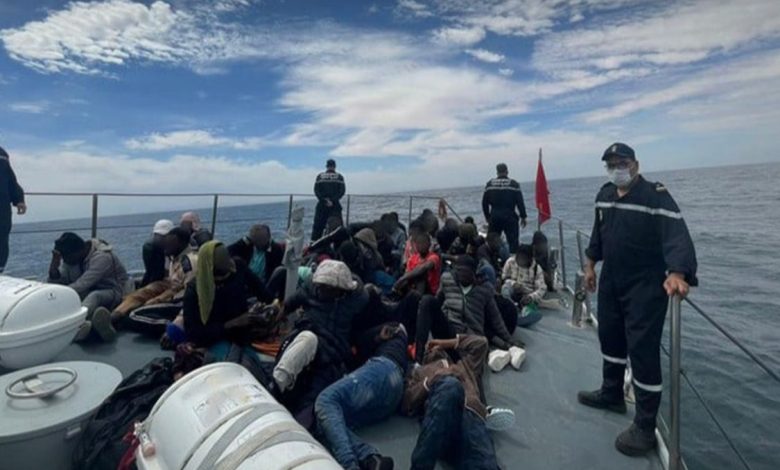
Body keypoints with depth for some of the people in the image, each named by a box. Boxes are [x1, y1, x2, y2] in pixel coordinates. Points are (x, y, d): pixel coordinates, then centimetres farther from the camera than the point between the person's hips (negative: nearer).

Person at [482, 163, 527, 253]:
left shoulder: (489, 184, 4)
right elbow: (520, 202, -4)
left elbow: (484, 203, 7)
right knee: (513, 241, 2)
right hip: (509, 216, -2)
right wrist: (523, 217, 4)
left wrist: (487, 216, 17)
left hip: (494, 216, 3)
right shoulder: (514, 184, -3)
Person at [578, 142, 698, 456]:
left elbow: (677, 235, -27)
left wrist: (678, 273, -42)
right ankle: (612, 394, 41)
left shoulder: (656, 195, -16)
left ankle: (645, 427, 12)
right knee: (610, 336, 19)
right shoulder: (604, 195, 6)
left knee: (643, 349, -4)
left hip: (646, 286, -7)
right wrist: (591, 264, 19)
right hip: (610, 281, 7)